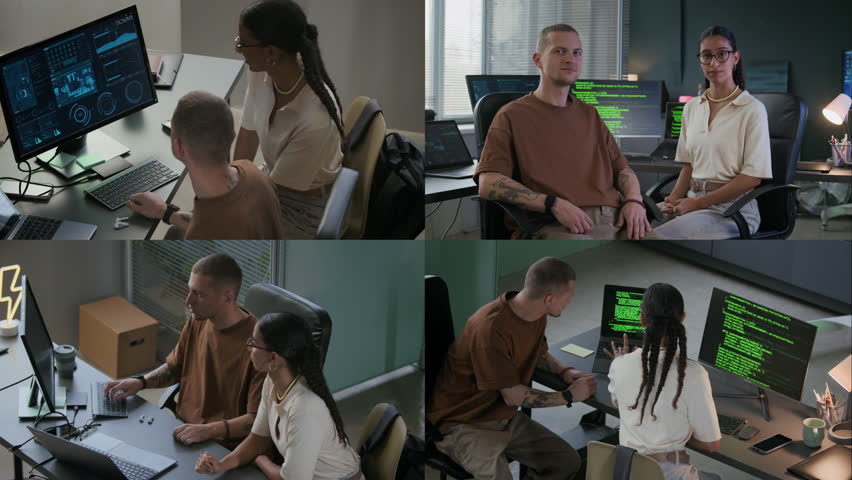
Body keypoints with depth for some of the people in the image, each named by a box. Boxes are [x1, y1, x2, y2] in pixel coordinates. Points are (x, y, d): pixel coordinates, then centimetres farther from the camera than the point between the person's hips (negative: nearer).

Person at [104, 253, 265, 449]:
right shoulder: (197, 322, 4)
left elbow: (258, 419, -20)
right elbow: (174, 368, 22)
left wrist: (208, 430, -31)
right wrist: (140, 382, 4)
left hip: (223, 447, -7)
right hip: (182, 429, 7)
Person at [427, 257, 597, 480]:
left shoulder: (537, 316, -2)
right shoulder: (491, 328, -29)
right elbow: (513, 396, -21)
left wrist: (564, 372, 2)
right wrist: (569, 395, -10)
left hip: (504, 418, 9)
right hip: (462, 424, -9)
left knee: (568, 461, 0)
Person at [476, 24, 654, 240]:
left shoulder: (589, 115, 28)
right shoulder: (513, 116, 9)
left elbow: (622, 169, 29)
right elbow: (488, 185, -3)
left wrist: (634, 201, 3)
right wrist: (554, 204, -14)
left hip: (616, 220, 5)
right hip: (559, 227, -5)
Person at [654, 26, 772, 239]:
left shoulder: (752, 109, -3)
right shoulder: (691, 108, 16)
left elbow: (752, 177, -8)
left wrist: (697, 203, -14)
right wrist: (674, 199, -2)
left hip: (732, 207, -5)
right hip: (693, 200, 5)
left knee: (660, 237, -32)